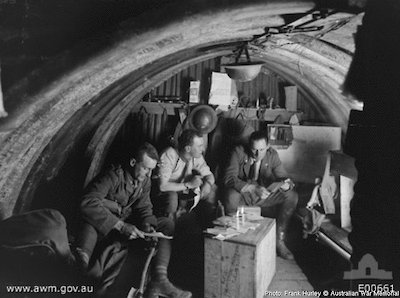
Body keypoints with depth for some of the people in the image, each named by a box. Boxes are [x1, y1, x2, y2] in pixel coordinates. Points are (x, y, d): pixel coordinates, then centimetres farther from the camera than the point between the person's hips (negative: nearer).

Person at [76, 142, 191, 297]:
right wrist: (121, 226, -35)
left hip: (126, 222, 7)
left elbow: (144, 208, 9)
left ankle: (159, 280, -17)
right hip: (104, 227, -7)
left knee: (166, 224, -7)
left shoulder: (145, 181, 3)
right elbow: (88, 204, -31)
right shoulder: (114, 177, -20)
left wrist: (147, 225, -16)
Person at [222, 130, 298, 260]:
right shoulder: (239, 152, -15)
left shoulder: (272, 155, -5)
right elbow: (228, 178, -26)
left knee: (292, 196, -18)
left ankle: (279, 241, -8)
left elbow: (283, 177, -1)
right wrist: (254, 188, -39)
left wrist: (287, 184, -29)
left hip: (263, 195, 4)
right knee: (231, 195, -39)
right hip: (242, 195, -4)